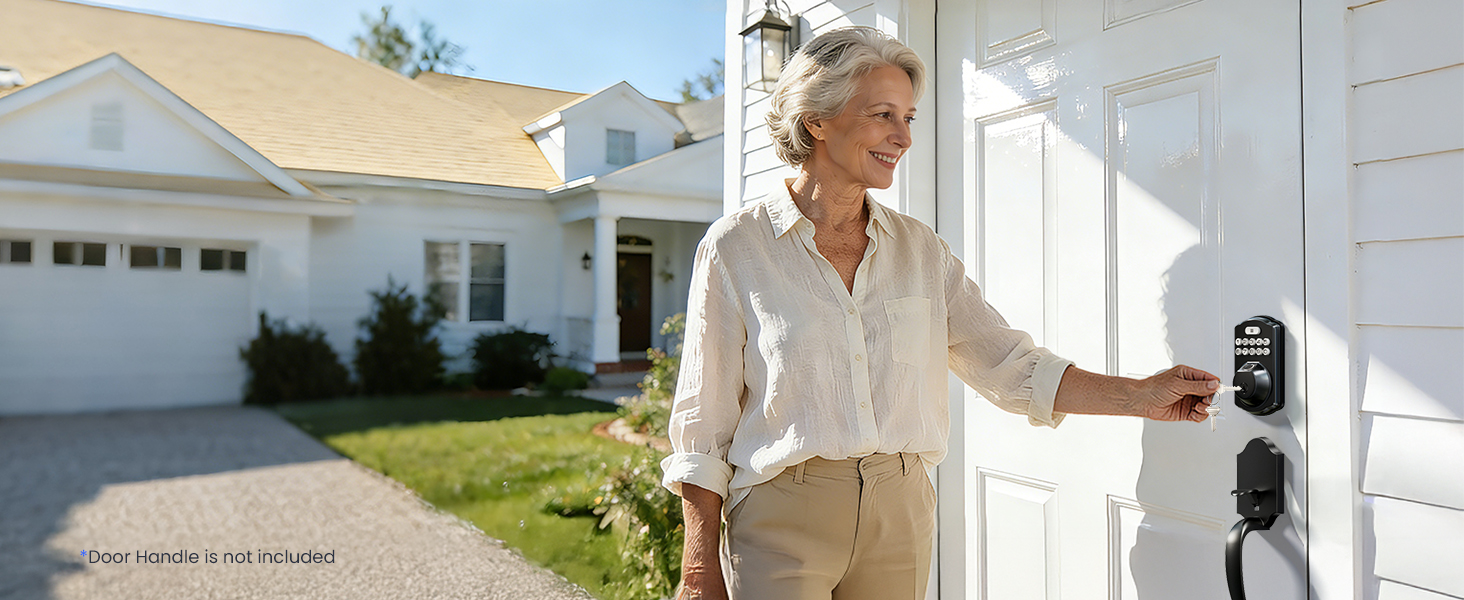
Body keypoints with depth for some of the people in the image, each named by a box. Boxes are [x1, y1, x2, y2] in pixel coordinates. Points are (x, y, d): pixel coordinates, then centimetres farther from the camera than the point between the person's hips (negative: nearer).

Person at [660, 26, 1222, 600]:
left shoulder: (921, 249, 6)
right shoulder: (735, 247, -6)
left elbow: (1009, 364, 6)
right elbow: (703, 425, -7)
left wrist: (1141, 395, -4)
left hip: (902, 514, 4)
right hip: (783, 518, -3)